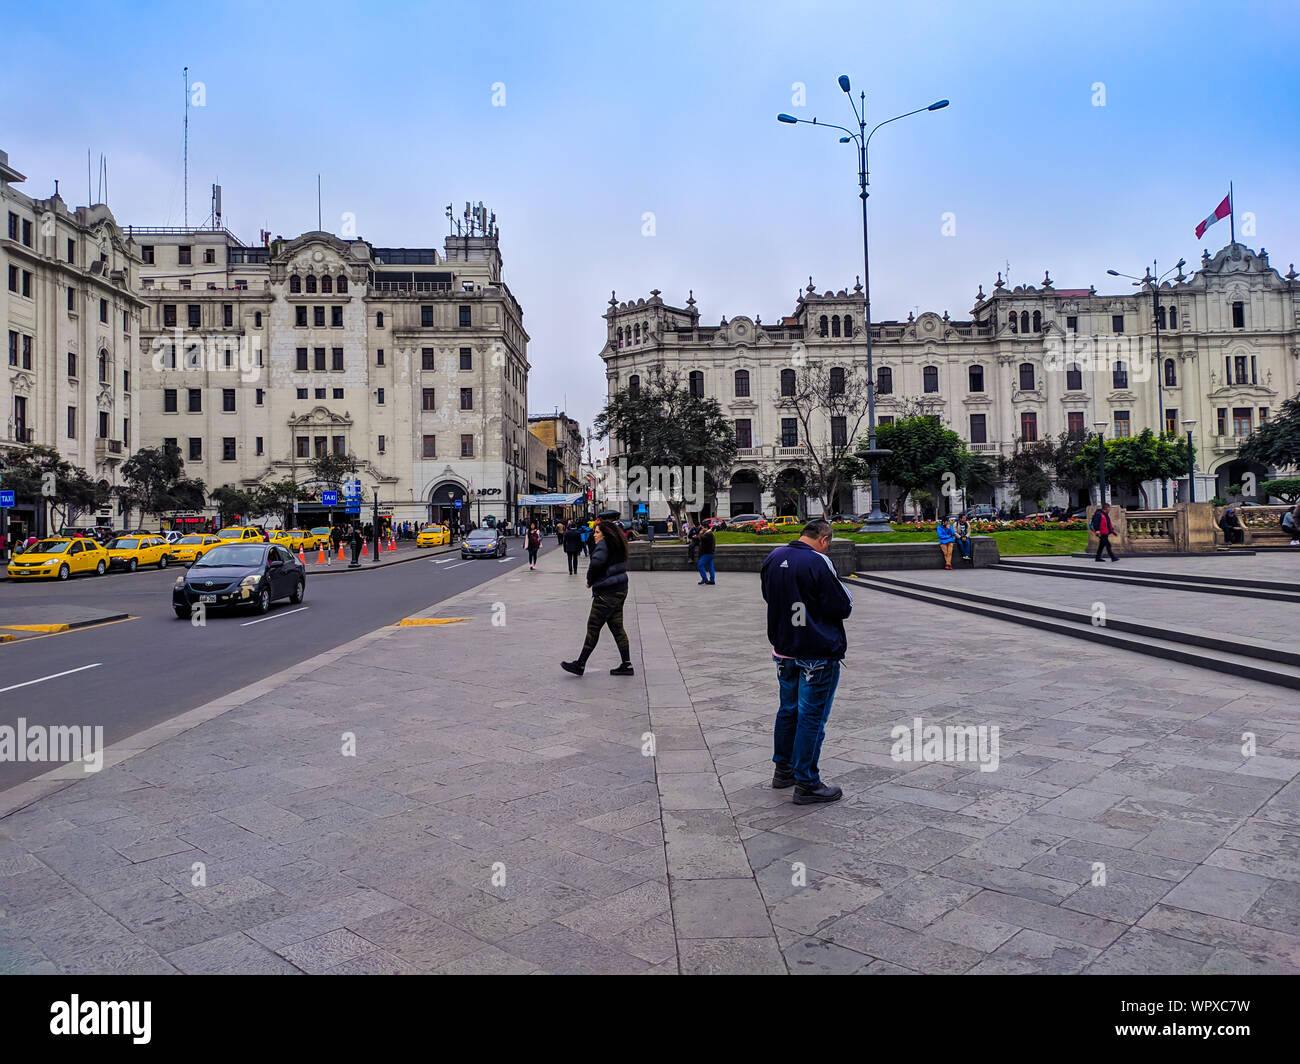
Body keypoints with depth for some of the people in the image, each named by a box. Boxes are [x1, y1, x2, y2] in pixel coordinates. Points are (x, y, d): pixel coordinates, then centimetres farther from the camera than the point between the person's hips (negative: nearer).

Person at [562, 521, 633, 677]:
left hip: (606, 594, -9)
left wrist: (590, 581, -13)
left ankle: (580, 664, 5)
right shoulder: (617, 546, 15)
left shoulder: (603, 545, -14)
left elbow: (596, 563, -30)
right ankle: (626, 665, 13)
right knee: (617, 628, 12)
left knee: (593, 628, -2)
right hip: (619, 591, 9)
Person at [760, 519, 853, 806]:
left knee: (788, 709, 20)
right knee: (812, 717, 1)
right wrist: (844, 591, 4)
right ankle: (807, 784, 9)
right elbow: (843, 608, -15)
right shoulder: (818, 562, -19)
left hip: (784, 649, 7)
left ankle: (783, 770, 32)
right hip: (818, 653, -7)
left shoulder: (773, 558, 3)